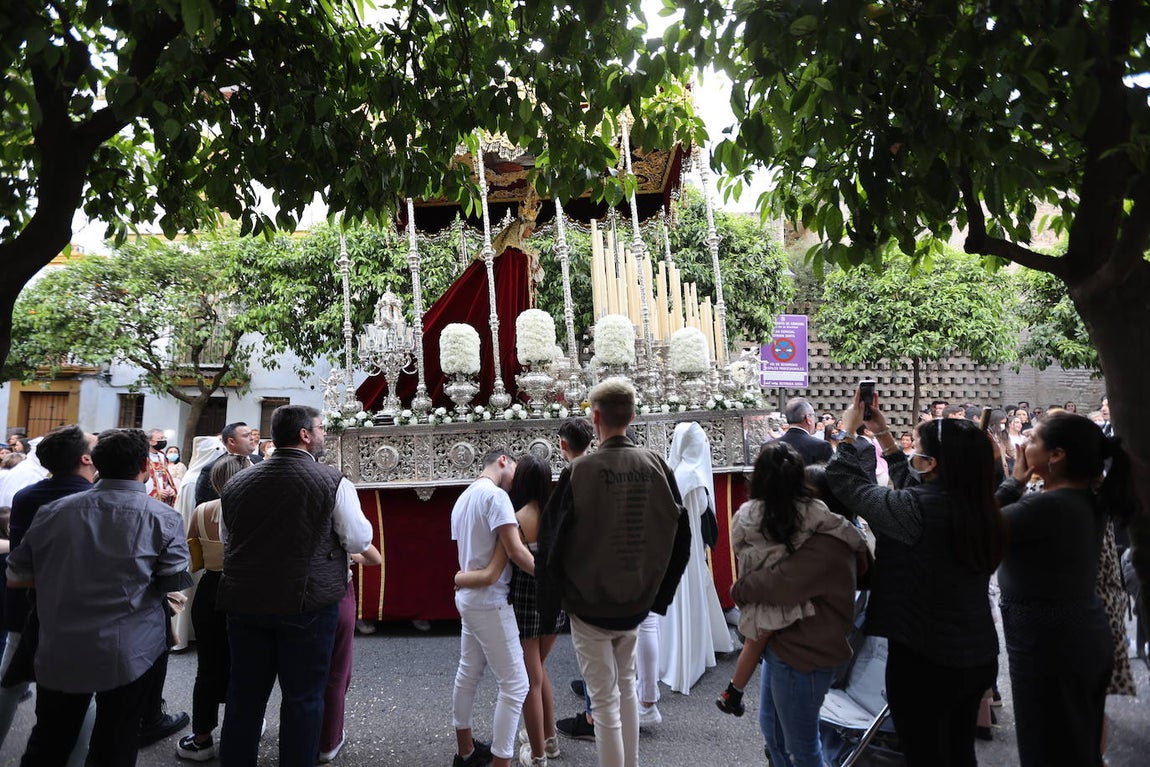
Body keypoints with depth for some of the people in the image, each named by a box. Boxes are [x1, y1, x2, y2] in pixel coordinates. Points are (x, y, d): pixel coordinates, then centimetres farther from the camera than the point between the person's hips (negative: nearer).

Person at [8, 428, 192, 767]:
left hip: (60, 651, 3)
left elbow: (17, 574, 6)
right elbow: (175, 581, -8)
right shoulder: (163, 518, -16)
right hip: (130, 653, -3)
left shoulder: (54, 511, -5)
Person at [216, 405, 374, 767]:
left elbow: (226, 538, 16)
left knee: (244, 694, 18)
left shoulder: (238, 481, 2)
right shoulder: (333, 481, -13)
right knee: (303, 697, 9)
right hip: (307, 603, -4)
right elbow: (359, 540, -8)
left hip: (245, 601, 5)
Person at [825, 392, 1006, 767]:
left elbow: (842, 479, -15)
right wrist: (884, 436, 15)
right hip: (979, 657, 7)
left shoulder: (919, 509, -26)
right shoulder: (980, 507, -5)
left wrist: (849, 429, 1)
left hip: (925, 661, -7)